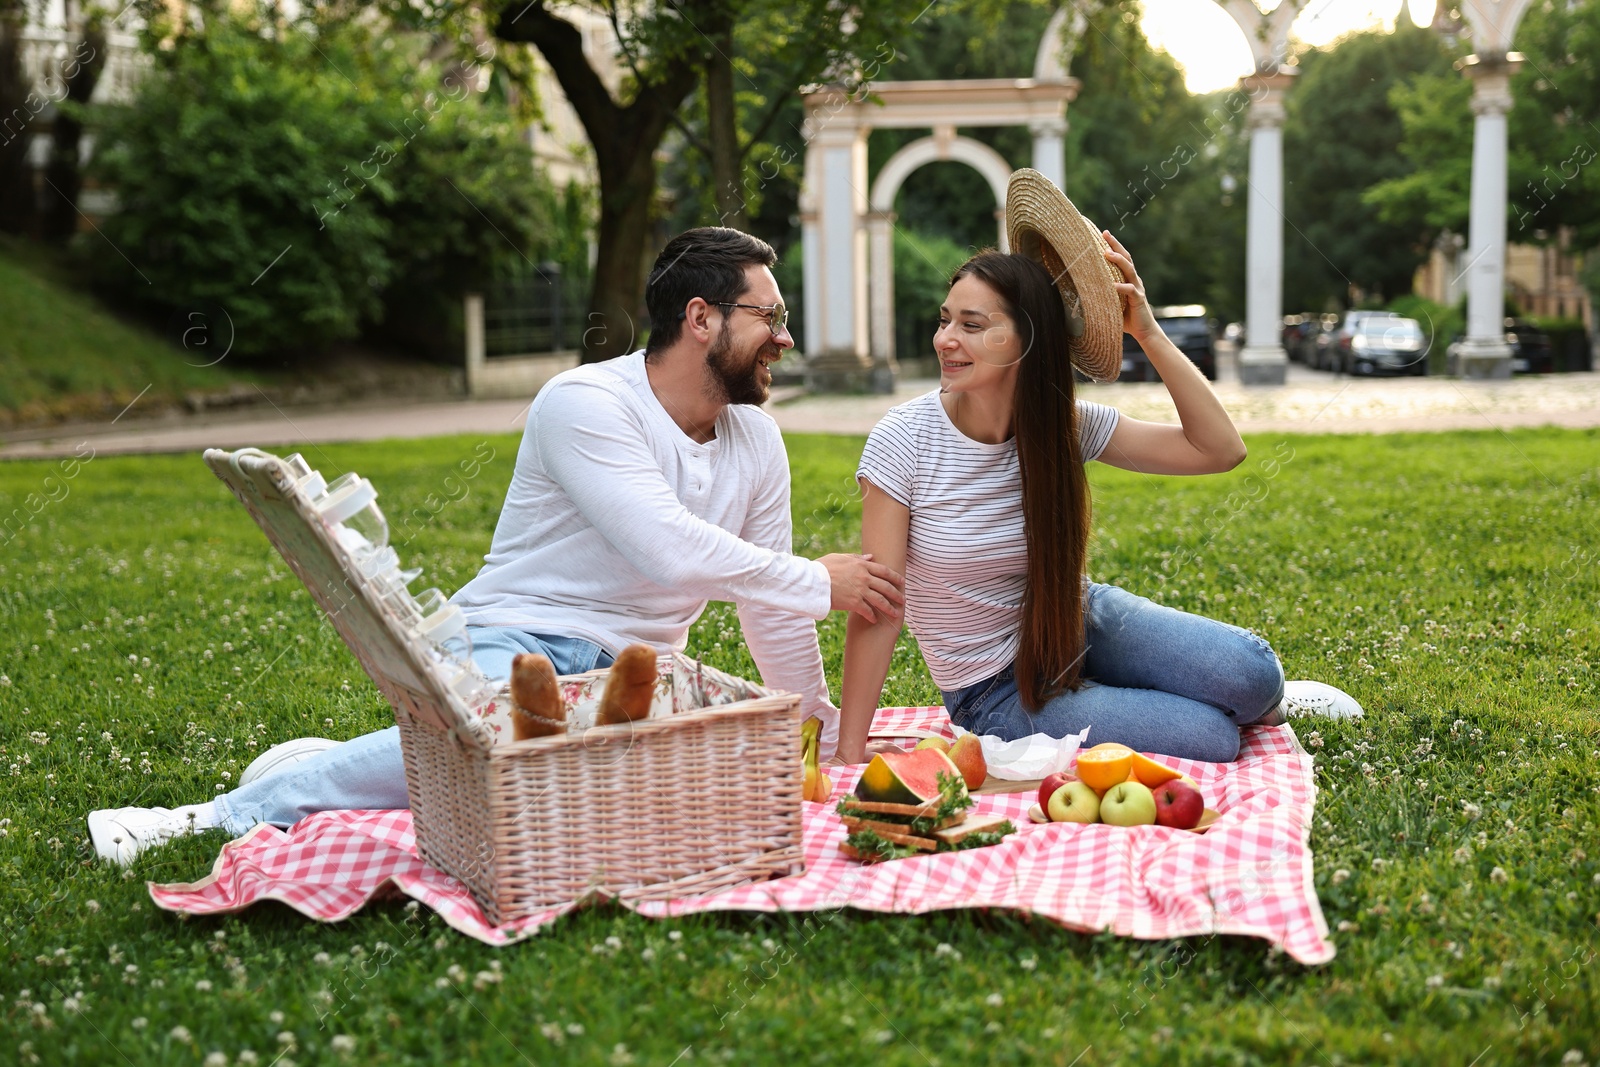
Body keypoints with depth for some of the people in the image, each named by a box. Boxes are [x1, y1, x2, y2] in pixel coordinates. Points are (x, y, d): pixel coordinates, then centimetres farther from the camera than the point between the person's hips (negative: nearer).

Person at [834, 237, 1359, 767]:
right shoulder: (903, 439, -19)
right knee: (1209, 740, -20)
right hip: (995, 693, -4)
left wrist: (1148, 334, -19)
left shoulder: (1066, 425, -9)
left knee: (1252, 672, -18)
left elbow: (1221, 450, -13)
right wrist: (850, 753, -21)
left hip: (1079, 621, 4)